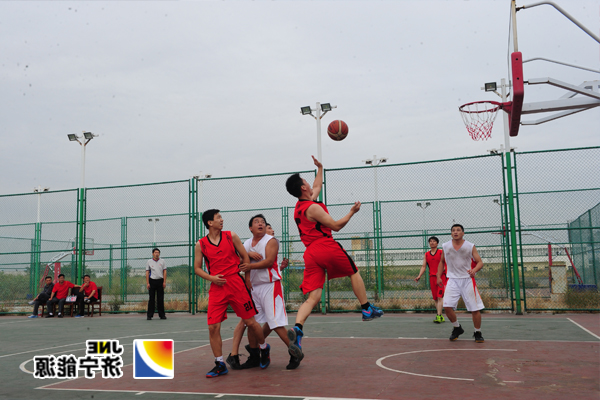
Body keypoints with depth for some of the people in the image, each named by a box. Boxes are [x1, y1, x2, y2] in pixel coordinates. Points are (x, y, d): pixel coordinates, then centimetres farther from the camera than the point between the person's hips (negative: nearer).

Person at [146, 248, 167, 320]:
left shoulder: (162, 261, 8)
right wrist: (147, 283, -4)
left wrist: (164, 282, -2)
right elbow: (147, 272, 3)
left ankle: (162, 314, 7)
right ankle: (149, 315, 4)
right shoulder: (149, 262, 5)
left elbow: (164, 271, 7)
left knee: (160, 299, 2)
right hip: (152, 281, -1)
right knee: (151, 299, -1)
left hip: (160, 281, 1)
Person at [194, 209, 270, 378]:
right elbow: (197, 268, 9)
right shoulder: (201, 244, 4)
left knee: (250, 322, 2)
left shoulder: (231, 236, 4)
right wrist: (211, 278, -9)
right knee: (213, 327, -6)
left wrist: (247, 280, 8)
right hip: (217, 287, 1)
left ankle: (264, 348, 29)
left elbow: (245, 257, 9)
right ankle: (220, 364, 6)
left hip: (236, 284, -1)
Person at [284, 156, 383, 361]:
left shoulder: (300, 206, 18)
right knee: (354, 272, 19)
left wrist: (320, 168, 48)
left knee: (312, 297, -3)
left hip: (311, 253, 7)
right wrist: (352, 212, 3)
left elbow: (317, 187, 37)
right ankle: (367, 309, 24)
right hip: (327, 246, -7)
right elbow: (336, 226, -8)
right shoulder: (313, 208, -9)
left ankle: (297, 329, -24)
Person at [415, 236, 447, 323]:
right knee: (435, 298, 5)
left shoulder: (441, 253, 1)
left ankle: (438, 316, -16)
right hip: (432, 277, 5)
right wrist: (419, 276, -1)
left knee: (440, 297, -13)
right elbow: (423, 266, 13)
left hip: (441, 276, -5)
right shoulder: (426, 255, 14)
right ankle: (441, 317, 13)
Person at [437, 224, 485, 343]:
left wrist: (474, 270, -21)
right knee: (447, 307, -12)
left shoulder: (470, 246, 0)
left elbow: (480, 262, -1)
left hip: (468, 279, -1)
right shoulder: (445, 246, 5)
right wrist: (439, 276, 12)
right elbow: (441, 262, 19)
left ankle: (478, 333, 19)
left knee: (475, 309, -3)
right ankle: (457, 328, 13)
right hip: (452, 280, 1)